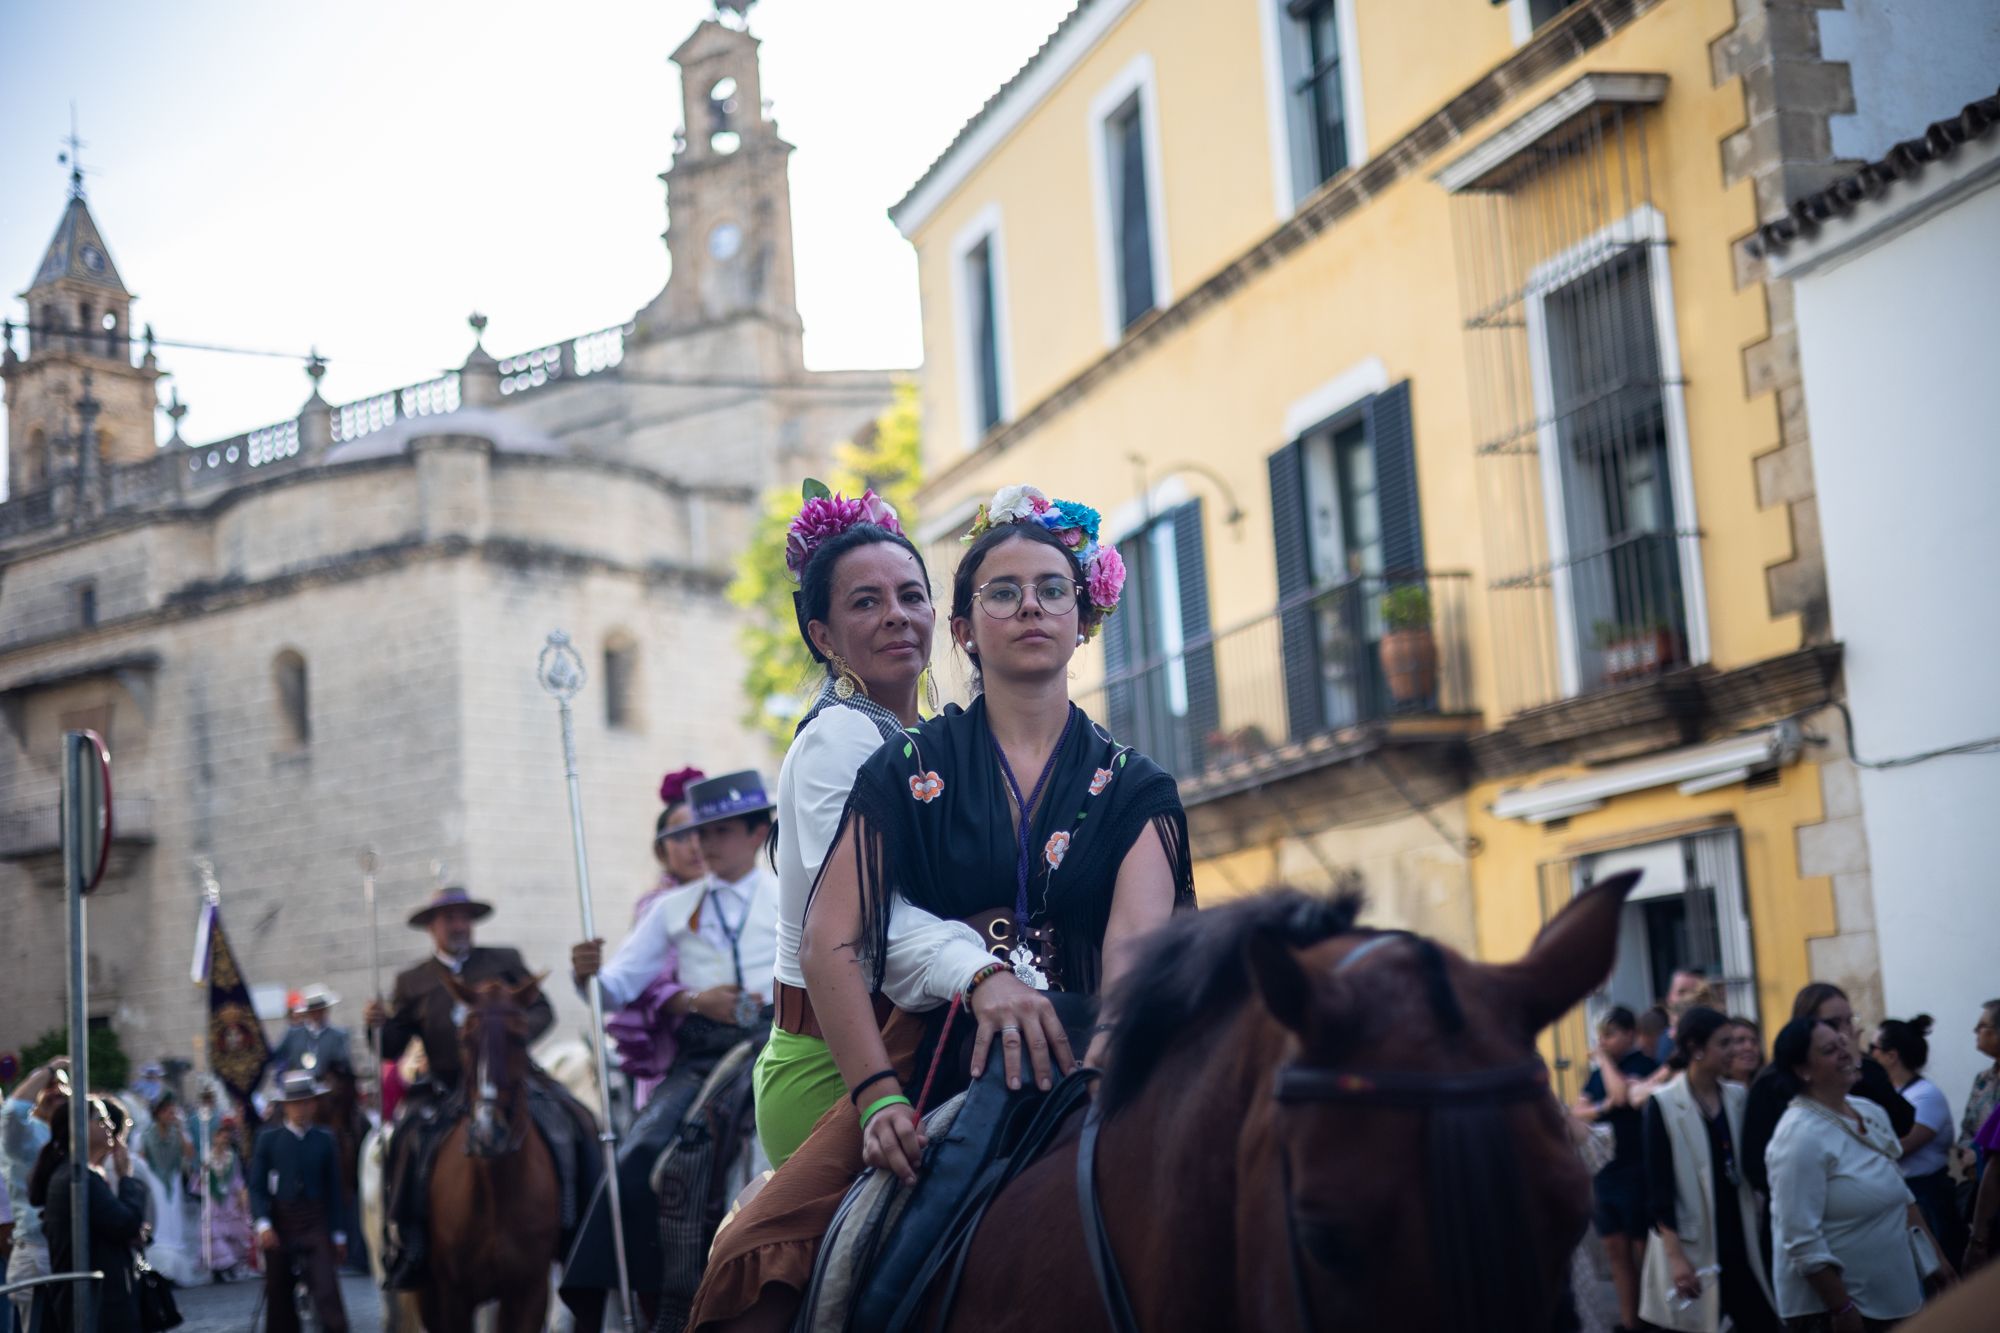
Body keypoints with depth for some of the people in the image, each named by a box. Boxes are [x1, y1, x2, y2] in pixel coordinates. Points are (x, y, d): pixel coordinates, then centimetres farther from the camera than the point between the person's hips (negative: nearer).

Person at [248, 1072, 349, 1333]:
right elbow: (257, 1186, -2)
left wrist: (338, 1233, 8)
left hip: (316, 1224, 0)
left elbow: (333, 1188, 6)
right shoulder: (269, 1138, -1)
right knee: (278, 1294, 8)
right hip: (280, 1224, 0)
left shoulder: (324, 1139, 2)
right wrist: (263, 1223, -16)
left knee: (328, 1291, -11)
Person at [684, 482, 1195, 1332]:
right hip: (931, 1058, 0)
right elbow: (830, 945, -1)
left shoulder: (1135, 789, 13)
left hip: (1074, 1071, 1)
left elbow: (1136, 938, -5)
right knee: (752, 1255, -24)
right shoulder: (905, 773, 10)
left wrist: (1113, 1039, -26)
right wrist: (877, 1094, -16)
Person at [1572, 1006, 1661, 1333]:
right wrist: (1602, 1109, -14)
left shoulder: (1642, 1064, -8)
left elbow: (1623, 1094, -25)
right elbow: (1578, 1111, 7)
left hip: (1636, 1170, -7)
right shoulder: (1599, 1069, 12)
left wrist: (1605, 1060, -11)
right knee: (1615, 1249, 10)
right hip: (1603, 1168, 7)